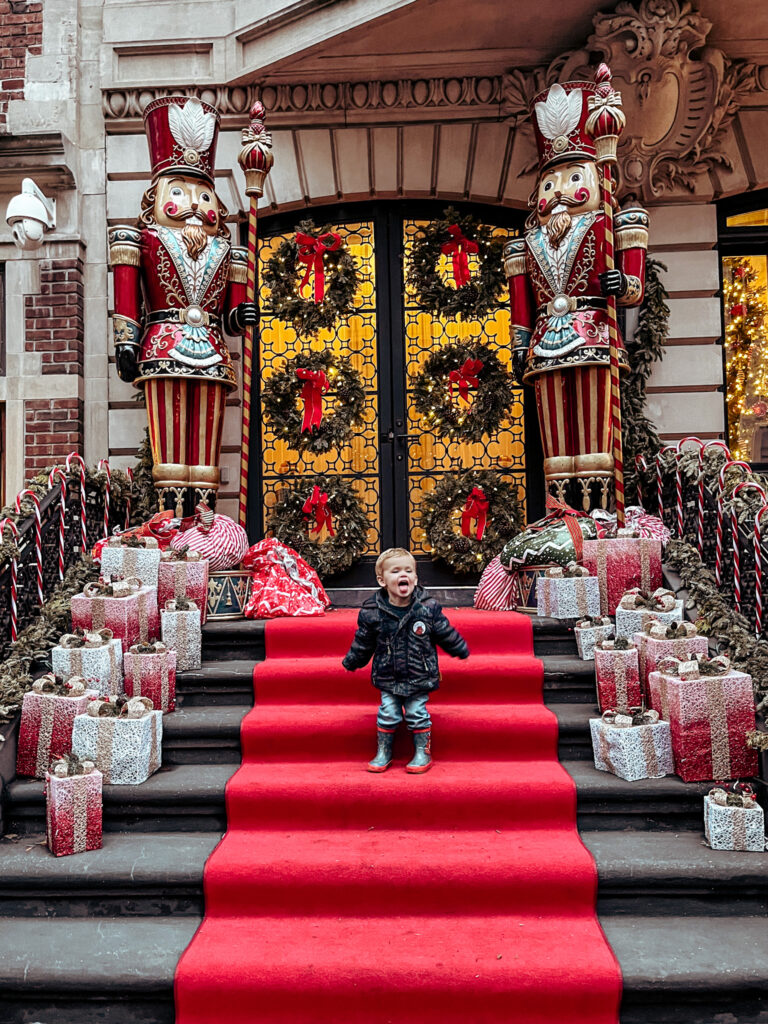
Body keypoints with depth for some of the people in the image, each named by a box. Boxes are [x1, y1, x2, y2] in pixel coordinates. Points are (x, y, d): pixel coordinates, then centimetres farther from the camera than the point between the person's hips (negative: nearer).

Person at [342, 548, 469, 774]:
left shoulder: (428, 607, -11)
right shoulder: (372, 611, -12)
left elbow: (445, 633, 4)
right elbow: (363, 643, 4)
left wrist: (461, 649, 14)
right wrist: (351, 662, 14)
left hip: (419, 676, -1)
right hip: (388, 677, 1)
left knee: (417, 713, 5)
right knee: (387, 714, 6)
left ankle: (423, 753, 23)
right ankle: (383, 754, 25)